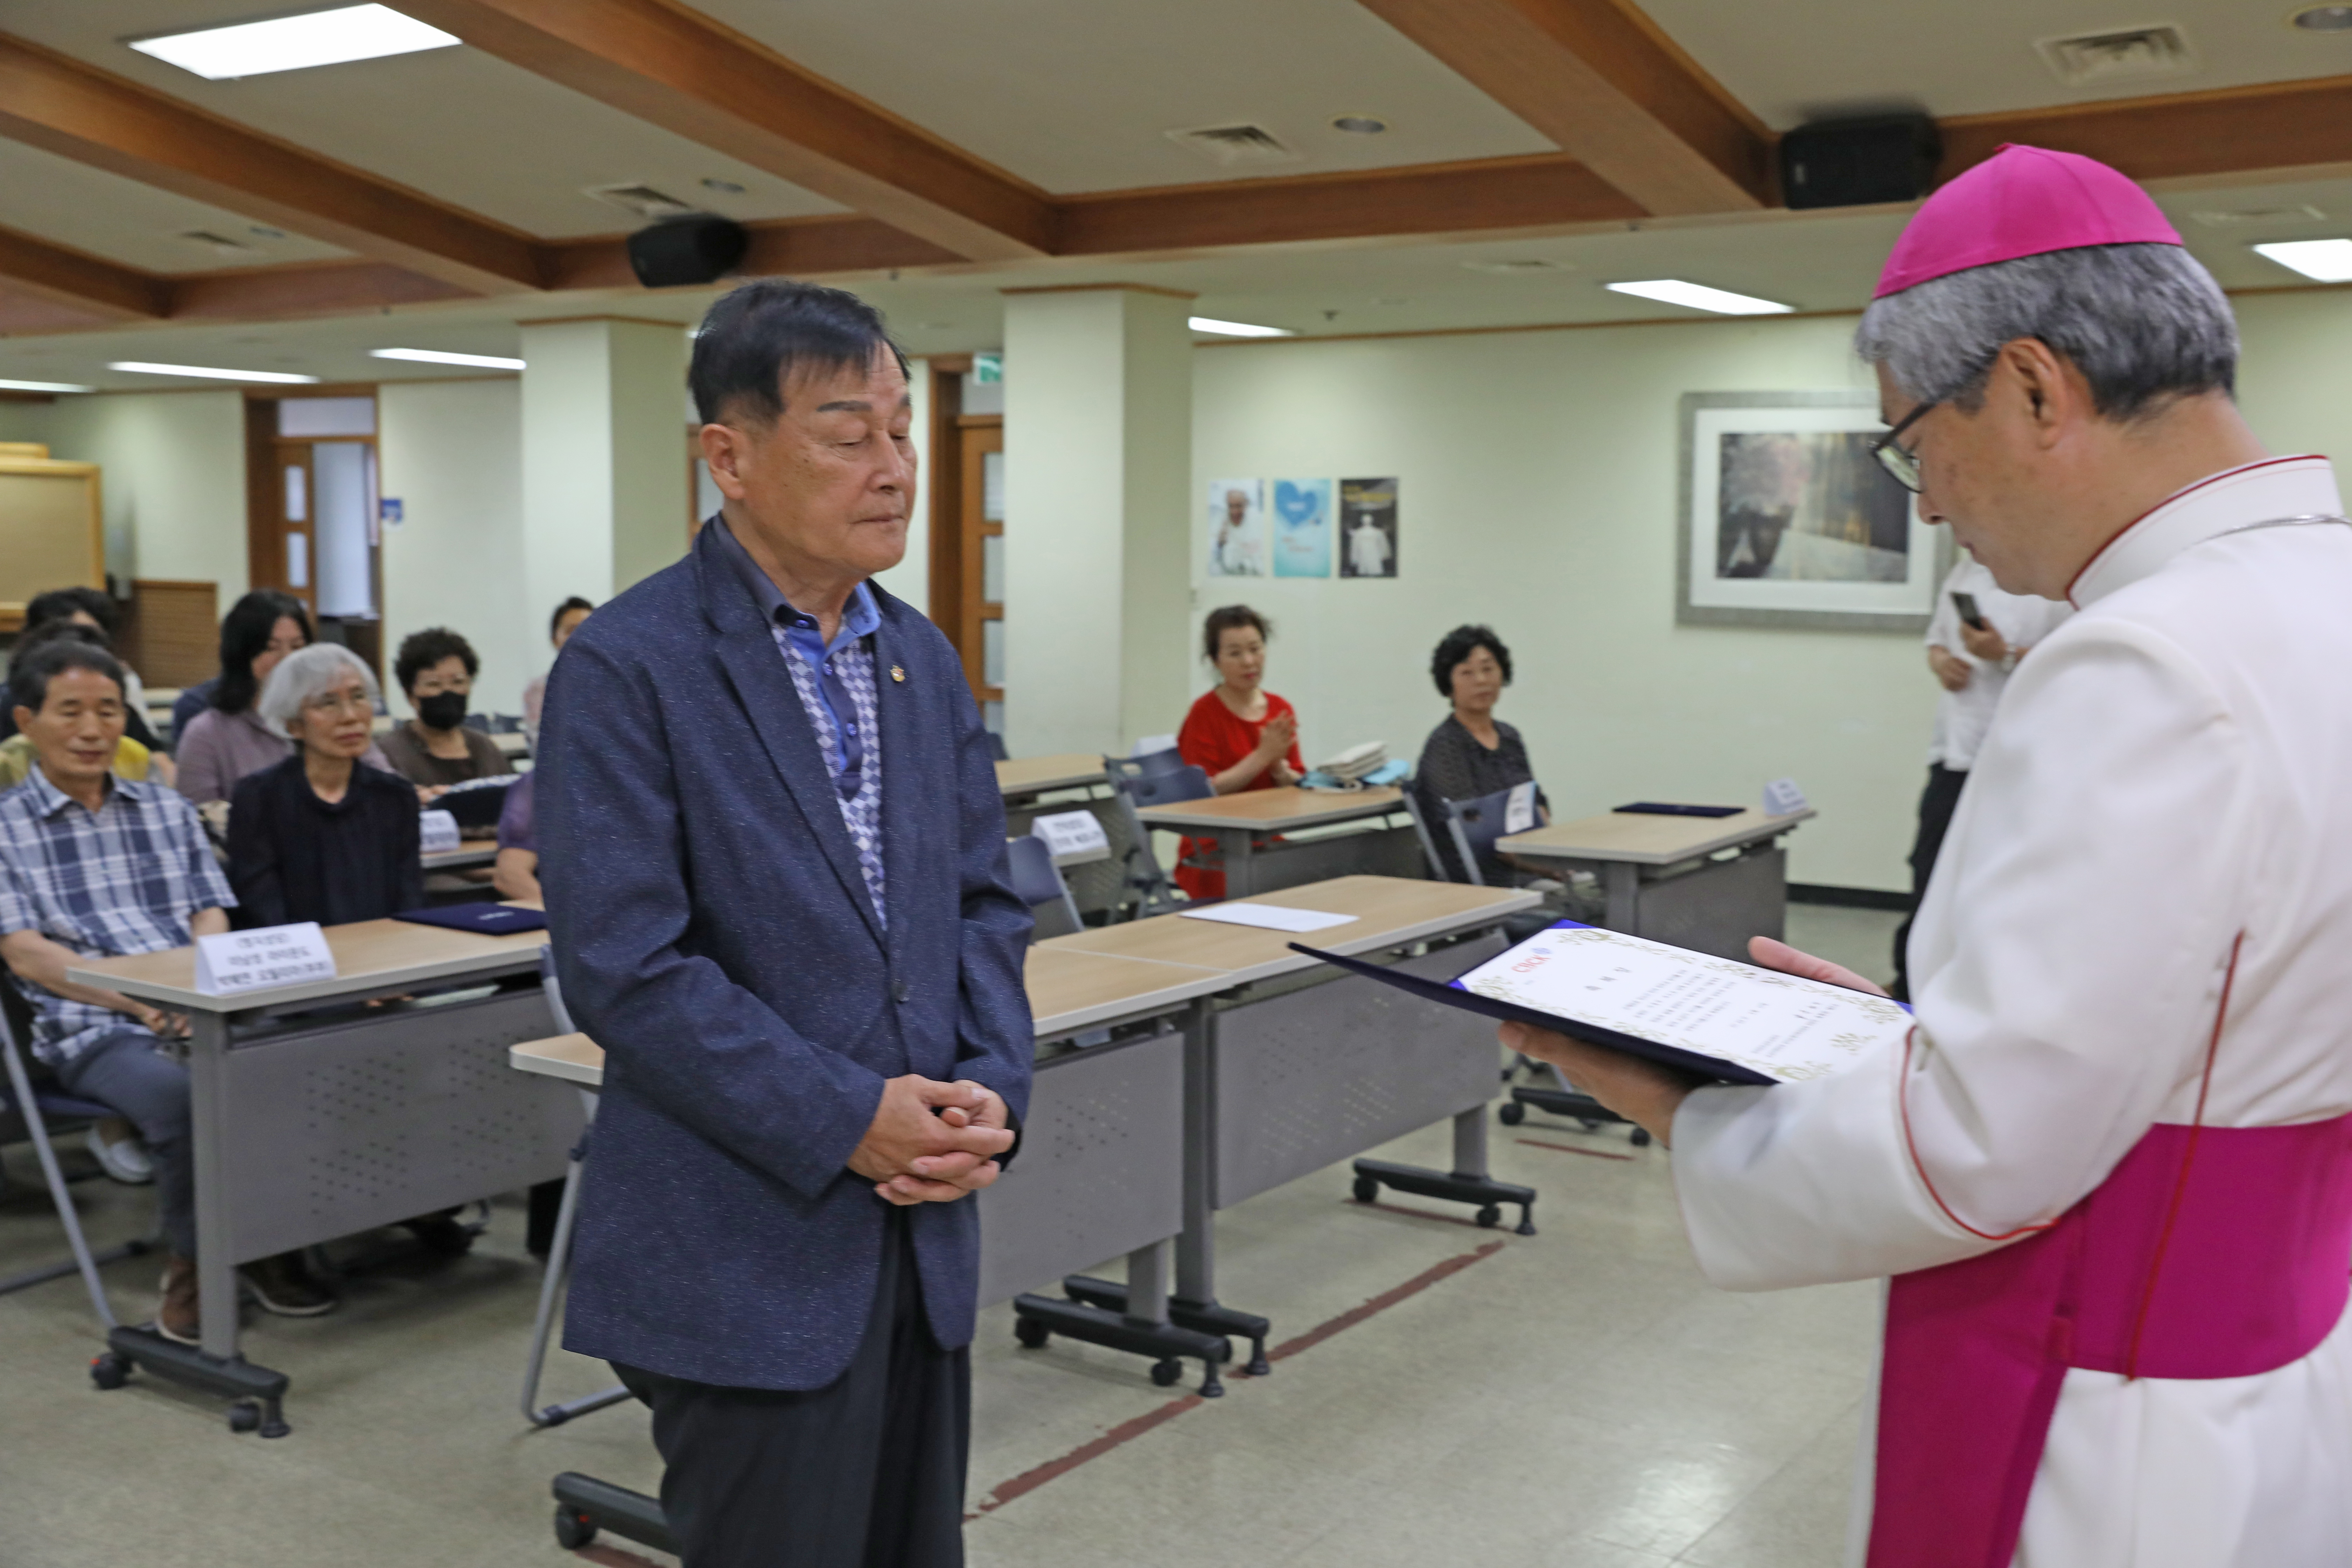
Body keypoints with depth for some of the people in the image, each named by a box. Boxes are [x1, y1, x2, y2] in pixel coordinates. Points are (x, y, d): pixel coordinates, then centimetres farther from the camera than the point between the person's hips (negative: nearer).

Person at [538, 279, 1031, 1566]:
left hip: (923, 1236, 7)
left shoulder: (923, 659, 10)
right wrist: (846, 1121, -17)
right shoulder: (627, 668, -12)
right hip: (747, 1256, -6)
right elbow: (621, 965, -17)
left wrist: (992, 1086, -4)